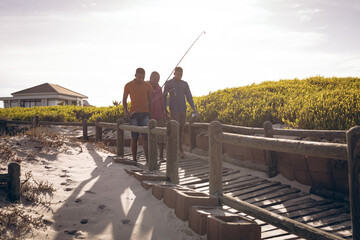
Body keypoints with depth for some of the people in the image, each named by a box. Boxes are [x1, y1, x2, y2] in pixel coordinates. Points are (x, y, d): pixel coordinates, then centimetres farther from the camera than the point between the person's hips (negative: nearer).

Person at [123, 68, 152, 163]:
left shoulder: (148, 85, 7)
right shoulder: (128, 85, 3)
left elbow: (150, 101, 12)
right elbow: (124, 100, 10)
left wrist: (151, 114, 7)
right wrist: (126, 111, -6)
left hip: (145, 113, 1)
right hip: (134, 114, -1)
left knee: (145, 136, -9)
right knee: (134, 138, 2)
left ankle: (148, 159, -10)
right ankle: (134, 160, 9)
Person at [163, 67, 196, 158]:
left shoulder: (185, 84, 10)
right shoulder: (168, 83, 3)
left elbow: (189, 96, 7)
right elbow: (164, 96, 6)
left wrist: (193, 107, -7)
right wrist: (164, 108, -1)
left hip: (183, 109, 4)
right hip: (173, 109, -4)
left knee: (181, 129, 5)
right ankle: (181, 150, -12)